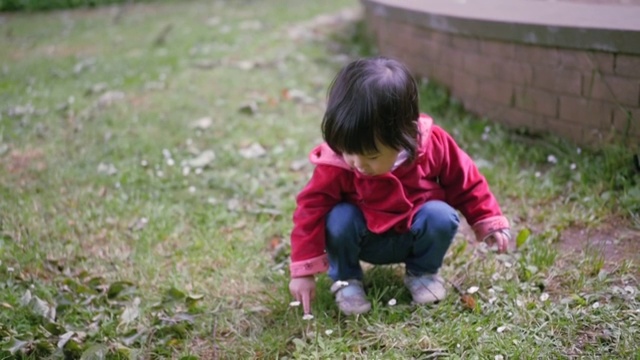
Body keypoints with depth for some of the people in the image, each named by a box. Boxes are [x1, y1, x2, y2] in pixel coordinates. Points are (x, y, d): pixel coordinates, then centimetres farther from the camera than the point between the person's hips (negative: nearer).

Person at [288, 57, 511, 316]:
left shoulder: (432, 144, -23)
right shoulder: (335, 164, -26)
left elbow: (464, 181, -6)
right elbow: (311, 209, -20)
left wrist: (489, 221, -1)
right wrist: (303, 271, -22)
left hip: (414, 234, 1)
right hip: (365, 239, -1)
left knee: (442, 216, -27)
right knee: (339, 219, -30)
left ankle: (422, 272, 2)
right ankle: (346, 280, -2)